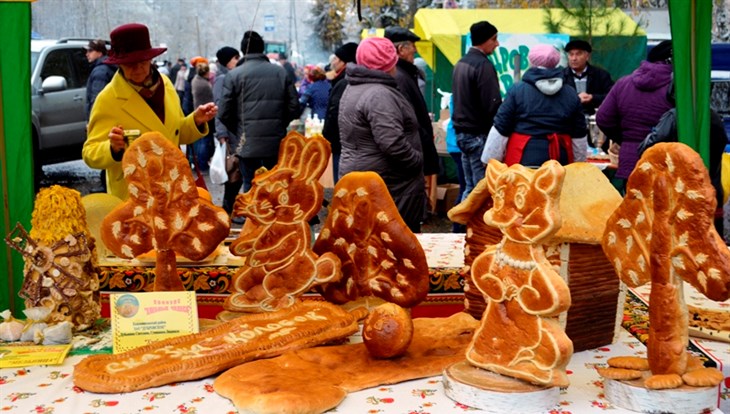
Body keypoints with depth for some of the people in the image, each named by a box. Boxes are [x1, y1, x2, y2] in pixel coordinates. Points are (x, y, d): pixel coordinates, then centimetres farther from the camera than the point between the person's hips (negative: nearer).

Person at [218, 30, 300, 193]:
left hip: (249, 143, -2)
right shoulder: (281, 72, 4)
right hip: (277, 143, 2)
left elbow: (224, 113, -5)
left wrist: (238, 131, 12)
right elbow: (294, 107, 3)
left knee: (251, 186, 7)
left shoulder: (234, 75, -4)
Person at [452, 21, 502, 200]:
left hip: (462, 132, 9)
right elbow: (492, 105, -19)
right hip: (479, 134, -9)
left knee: (470, 188, 15)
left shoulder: (461, 63, 13)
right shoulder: (483, 65, -16)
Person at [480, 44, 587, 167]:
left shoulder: (517, 90, -2)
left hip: (523, 161, -3)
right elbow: (579, 136, 11)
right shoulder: (571, 95, 7)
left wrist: (490, 160, 6)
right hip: (560, 163, 3)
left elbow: (500, 129, -2)